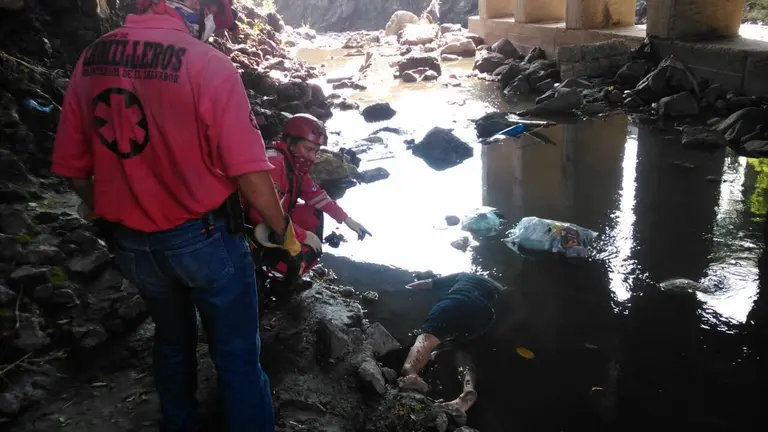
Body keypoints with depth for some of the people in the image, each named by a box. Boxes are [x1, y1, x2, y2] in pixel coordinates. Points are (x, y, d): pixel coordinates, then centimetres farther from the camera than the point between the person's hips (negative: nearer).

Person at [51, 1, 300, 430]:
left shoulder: (91, 60, -2)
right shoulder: (208, 64, -19)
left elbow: (74, 166, 4)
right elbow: (248, 171, -20)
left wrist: (116, 217, 19)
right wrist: (284, 230, -5)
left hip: (132, 244, 6)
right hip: (204, 237, -6)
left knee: (172, 341, 27)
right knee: (237, 354, 10)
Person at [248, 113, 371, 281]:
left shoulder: (294, 162, 4)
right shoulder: (274, 163, -27)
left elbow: (315, 194, 17)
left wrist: (346, 219, 12)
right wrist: (303, 235, -22)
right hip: (250, 233, -10)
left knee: (314, 215, 10)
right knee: (306, 256, -20)